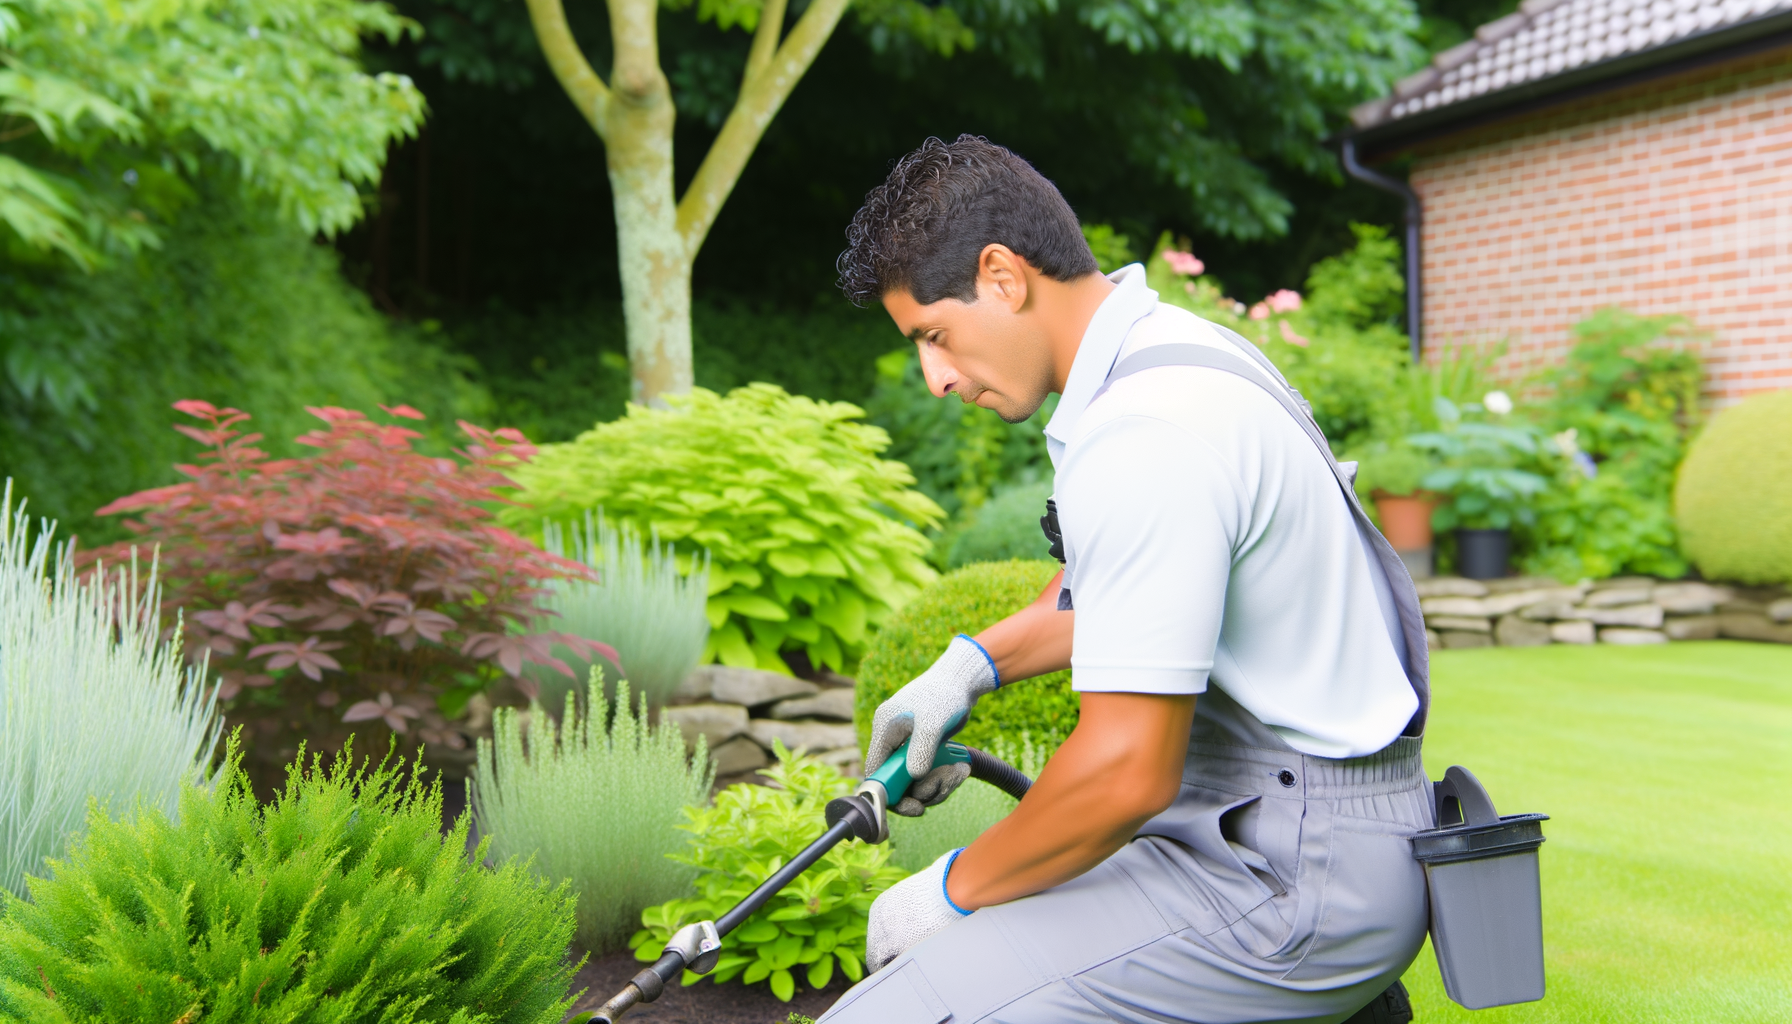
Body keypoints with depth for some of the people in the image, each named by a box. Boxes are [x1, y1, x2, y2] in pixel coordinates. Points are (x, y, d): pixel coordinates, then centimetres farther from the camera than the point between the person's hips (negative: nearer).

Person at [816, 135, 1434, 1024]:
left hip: (1295, 882, -10)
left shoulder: (1144, 436, -23)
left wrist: (955, 893, -10)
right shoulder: (1175, 348, 10)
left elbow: (1128, 769, -25)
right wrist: (970, 666, 16)